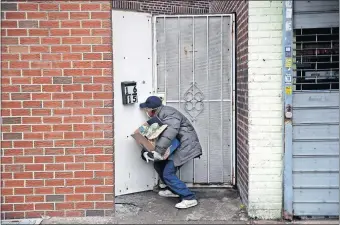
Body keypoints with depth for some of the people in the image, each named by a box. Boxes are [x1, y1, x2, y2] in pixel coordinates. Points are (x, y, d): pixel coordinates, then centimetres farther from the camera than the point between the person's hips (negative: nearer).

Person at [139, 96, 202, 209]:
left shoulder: (168, 114, -21)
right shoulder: (159, 116, 13)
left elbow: (168, 136, -34)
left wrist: (156, 153, -36)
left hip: (185, 146, -10)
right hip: (176, 147, 10)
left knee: (168, 173, -14)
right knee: (158, 164, 14)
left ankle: (189, 198, -11)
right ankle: (173, 190, 26)